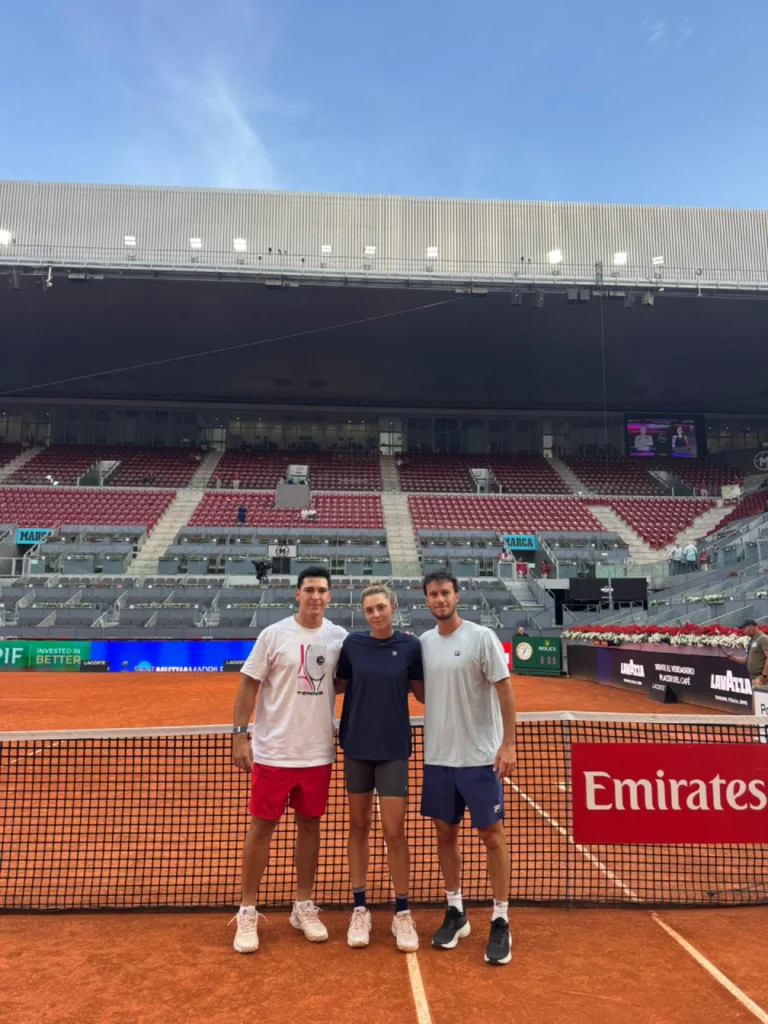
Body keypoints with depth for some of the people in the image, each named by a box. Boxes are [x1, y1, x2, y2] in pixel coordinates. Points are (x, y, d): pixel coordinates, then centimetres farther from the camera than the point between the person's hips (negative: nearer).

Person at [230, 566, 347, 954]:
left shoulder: (340, 637, -1)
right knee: (261, 826, 7)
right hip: (273, 751, -3)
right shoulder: (273, 635, -9)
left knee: (310, 824, 13)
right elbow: (248, 687, -5)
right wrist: (239, 736, -9)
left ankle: (303, 906, 31)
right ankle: (247, 911, 24)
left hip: (318, 753, 3)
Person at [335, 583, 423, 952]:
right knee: (358, 827, 12)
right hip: (356, 745, 2)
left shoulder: (410, 645, -8)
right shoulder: (352, 643, -4)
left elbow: (423, 692, 2)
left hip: (393, 748, -2)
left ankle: (402, 913, 20)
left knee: (394, 832, 1)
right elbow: (339, 685, 8)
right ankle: (360, 910, 27)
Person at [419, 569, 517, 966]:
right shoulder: (424, 642, 4)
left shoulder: (481, 637, -10)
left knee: (492, 835, 3)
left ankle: (500, 923, 18)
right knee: (445, 832, 13)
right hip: (438, 756, 5)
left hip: (479, 755, -5)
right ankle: (455, 912, 30)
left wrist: (508, 743, -15)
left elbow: (504, 690, -10)